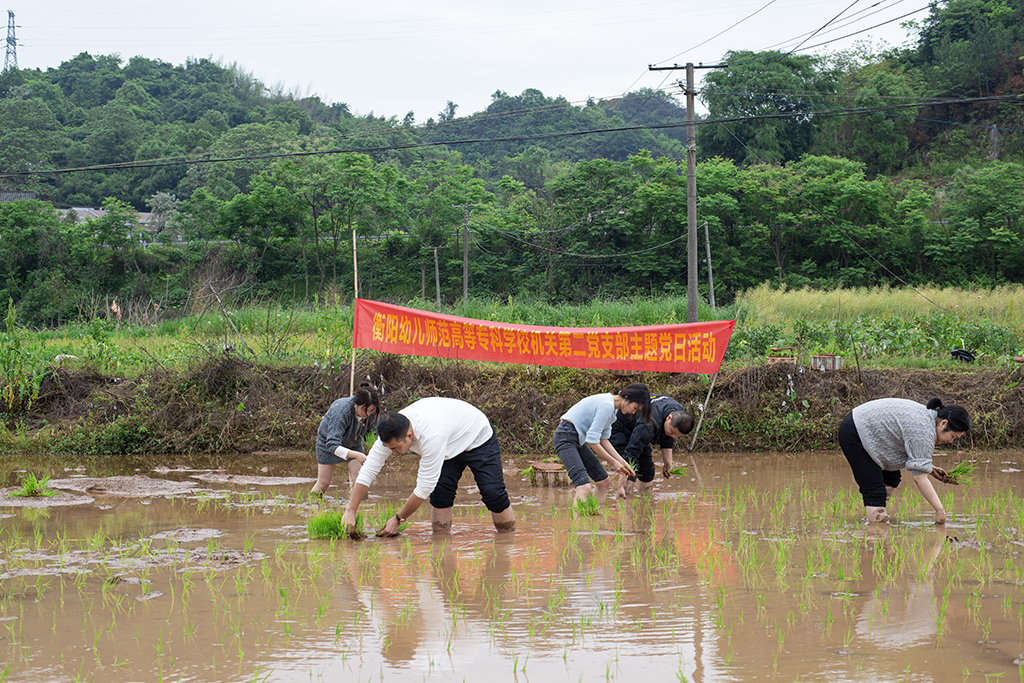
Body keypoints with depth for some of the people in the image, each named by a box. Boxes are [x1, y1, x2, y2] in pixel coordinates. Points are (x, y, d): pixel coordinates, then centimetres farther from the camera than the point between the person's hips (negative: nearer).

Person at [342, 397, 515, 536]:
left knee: (492, 492, -15)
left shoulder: (431, 436, -46)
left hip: (478, 438, -6)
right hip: (451, 446, 6)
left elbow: (424, 488, -39)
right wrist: (350, 511, -23)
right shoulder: (392, 433, -25)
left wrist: (398, 519, -30)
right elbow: (367, 471, -19)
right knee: (440, 491, -13)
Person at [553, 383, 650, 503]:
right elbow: (592, 441, -20)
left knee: (604, 481, 11)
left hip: (578, 441, 11)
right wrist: (613, 462, -11)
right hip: (566, 438, -11)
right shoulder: (607, 406, -20)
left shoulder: (611, 406, 11)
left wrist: (622, 462, 8)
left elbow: (603, 440, 14)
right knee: (584, 487, -25)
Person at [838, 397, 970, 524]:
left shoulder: (927, 416, 4)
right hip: (853, 434, -11)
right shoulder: (924, 431, -26)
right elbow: (919, 477, -27)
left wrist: (931, 469, 7)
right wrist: (940, 510, -26)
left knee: (892, 478, 8)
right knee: (875, 490, -13)